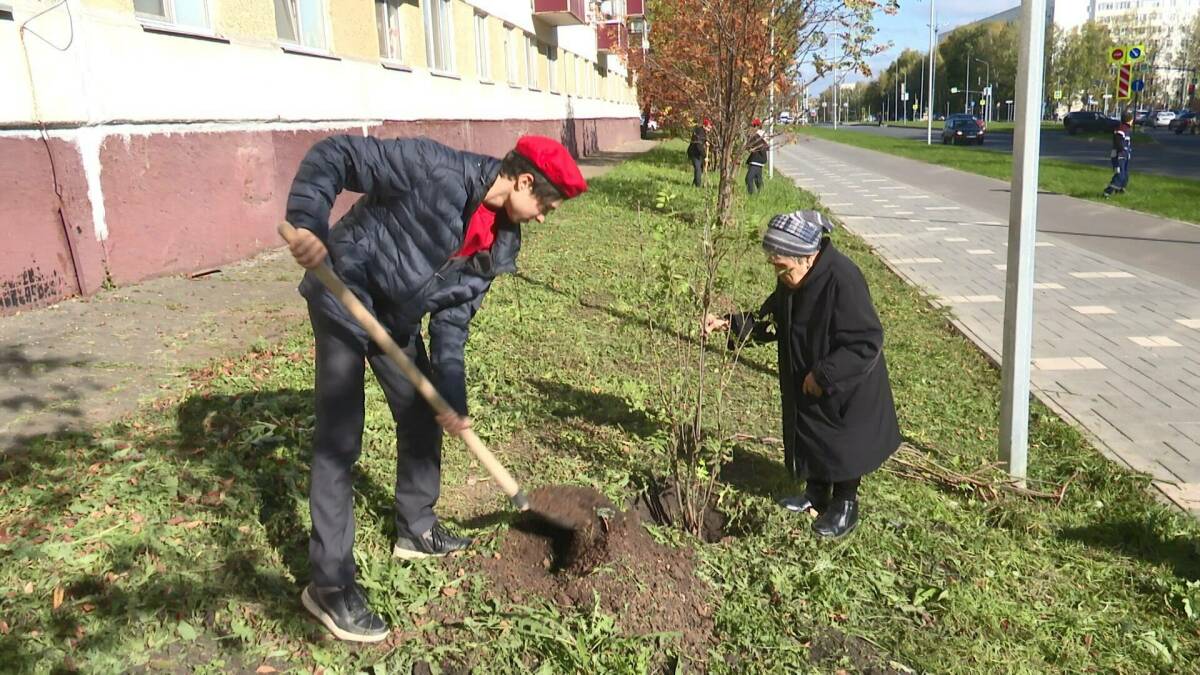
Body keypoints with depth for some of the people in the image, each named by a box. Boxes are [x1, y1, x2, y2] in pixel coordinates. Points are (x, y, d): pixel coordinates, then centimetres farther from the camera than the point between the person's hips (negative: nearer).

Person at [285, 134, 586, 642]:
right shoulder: (435, 168, -25)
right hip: (344, 298, -8)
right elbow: (334, 155, -23)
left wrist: (452, 397, -8)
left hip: (397, 317, 8)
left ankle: (417, 530, 36)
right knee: (339, 441, -8)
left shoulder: (500, 243, -3)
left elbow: (453, 318, -1)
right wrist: (307, 222, -38)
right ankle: (329, 583, 2)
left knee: (422, 418, 14)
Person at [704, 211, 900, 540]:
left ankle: (845, 506, 33)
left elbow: (867, 342, -30)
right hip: (807, 382, 8)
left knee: (843, 446, 11)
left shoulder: (843, 280, -33)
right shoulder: (792, 278, -7)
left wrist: (822, 376, -26)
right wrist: (730, 324, -8)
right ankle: (817, 495, 42)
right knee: (810, 437, 21)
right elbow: (771, 318, 6)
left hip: (846, 387, -7)